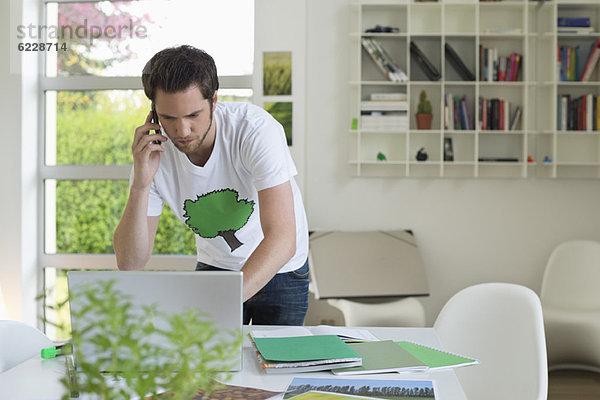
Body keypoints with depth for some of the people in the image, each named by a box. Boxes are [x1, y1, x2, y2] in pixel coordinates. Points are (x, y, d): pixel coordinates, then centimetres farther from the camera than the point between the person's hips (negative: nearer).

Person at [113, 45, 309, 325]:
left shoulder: (256, 129, -30)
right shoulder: (153, 154, -19)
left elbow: (282, 239, -39)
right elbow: (129, 263, -21)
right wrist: (140, 184, -34)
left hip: (280, 270, -2)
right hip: (215, 267, 2)